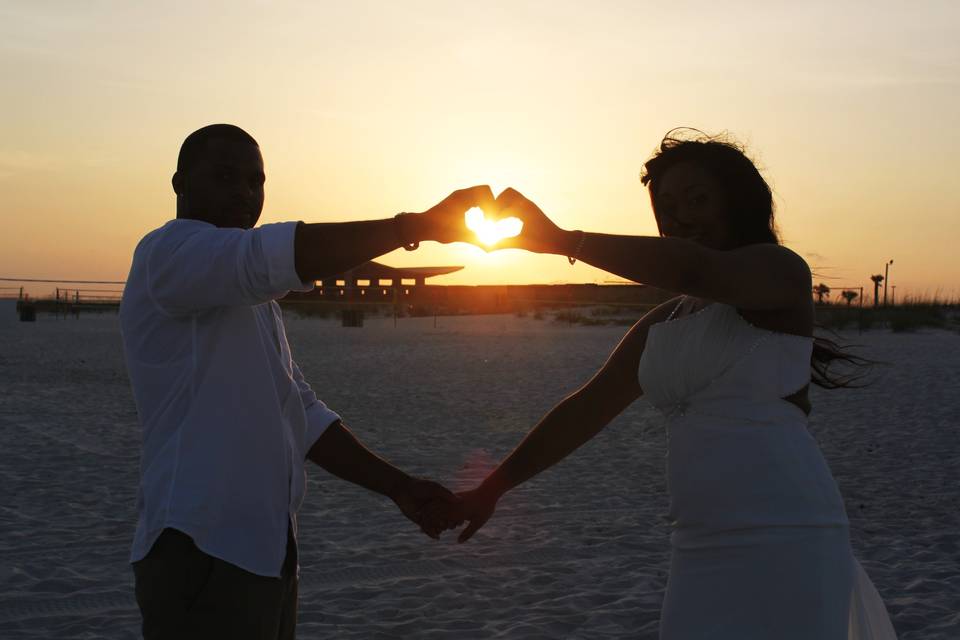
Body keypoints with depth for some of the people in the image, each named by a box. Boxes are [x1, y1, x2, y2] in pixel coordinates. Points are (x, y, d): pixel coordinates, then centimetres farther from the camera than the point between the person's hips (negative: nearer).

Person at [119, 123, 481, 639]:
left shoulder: (254, 299, 21)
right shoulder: (168, 251, -8)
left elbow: (301, 416, 18)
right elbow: (291, 256, -25)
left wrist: (398, 487, 8)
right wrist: (421, 224, -19)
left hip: (264, 551, 9)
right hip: (203, 551, -9)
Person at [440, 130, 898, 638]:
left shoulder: (781, 270, -2)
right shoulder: (659, 327, 18)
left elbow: (697, 270, -22)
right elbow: (584, 411, 20)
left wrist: (562, 240, -17)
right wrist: (493, 487, 19)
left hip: (784, 540, -6)